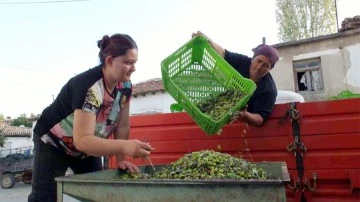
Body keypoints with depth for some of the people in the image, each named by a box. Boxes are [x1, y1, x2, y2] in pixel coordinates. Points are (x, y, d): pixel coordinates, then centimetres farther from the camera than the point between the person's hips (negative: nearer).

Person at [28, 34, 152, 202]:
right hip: (53, 143, -6)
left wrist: (120, 160, -11)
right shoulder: (89, 87, -35)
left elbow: (122, 126, -6)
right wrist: (124, 147, -52)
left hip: (87, 146, 7)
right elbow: (82, 140, -41)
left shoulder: (125, 86, -13)